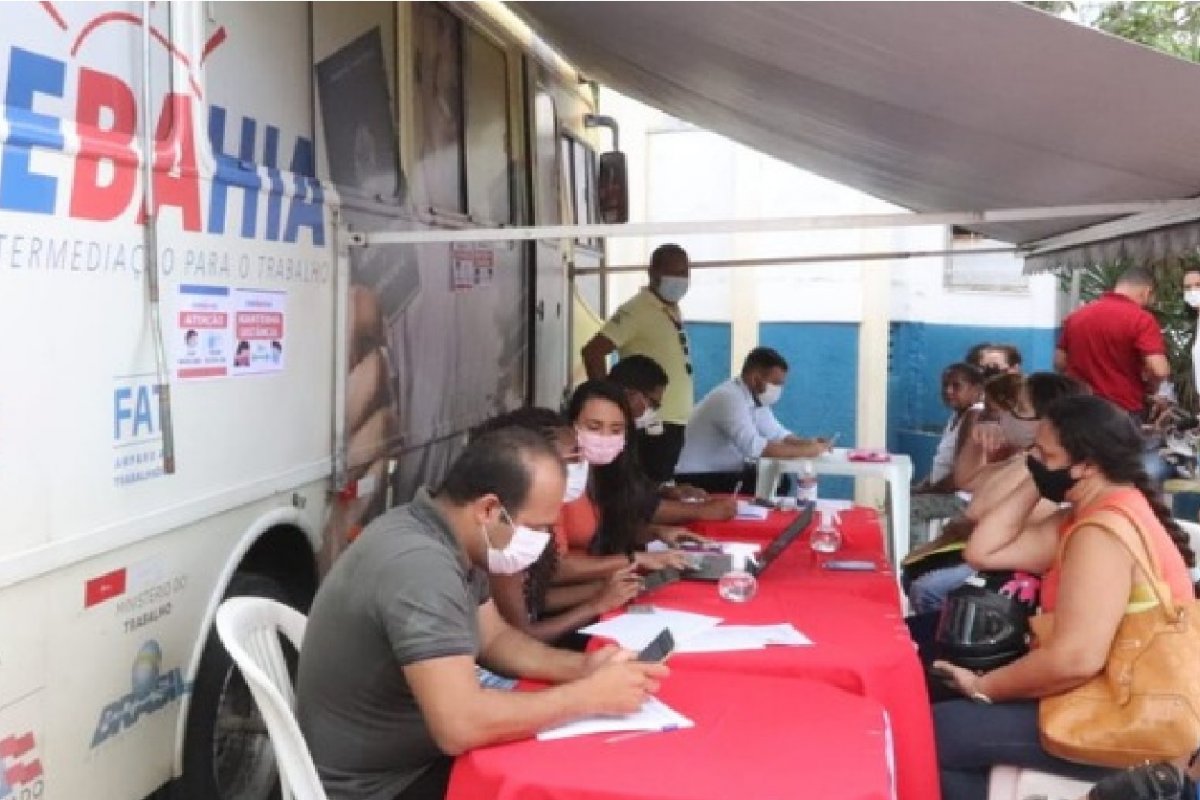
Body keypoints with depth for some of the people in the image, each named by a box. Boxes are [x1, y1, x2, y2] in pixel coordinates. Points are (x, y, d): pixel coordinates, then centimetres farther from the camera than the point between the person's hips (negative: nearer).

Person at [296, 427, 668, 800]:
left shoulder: (448, 540, -1)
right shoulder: (421, 565, -30)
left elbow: (494, 639, 11)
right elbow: (460, 726, -37)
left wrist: (580, 667, -6)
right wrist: (590, 694, -26)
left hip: (415, 757, 8)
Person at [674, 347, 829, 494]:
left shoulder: (755, 397, 4)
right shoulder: (729, 398, -25)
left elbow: (777, 434, 11)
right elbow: (753, 446, -35)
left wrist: (809, 444, -8)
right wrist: (805, 451, -28)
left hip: (728, 473, 9)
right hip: (700, 480, -9)